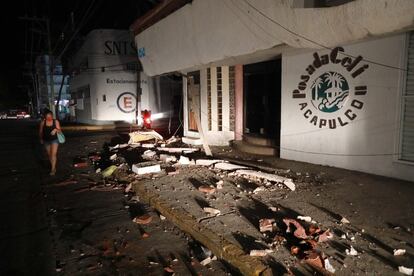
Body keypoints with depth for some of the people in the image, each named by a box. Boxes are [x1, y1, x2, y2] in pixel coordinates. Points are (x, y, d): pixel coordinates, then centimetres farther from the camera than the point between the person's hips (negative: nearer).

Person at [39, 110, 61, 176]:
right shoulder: (43, 122, -6)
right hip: (46, 140, 3)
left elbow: (59, 130, -5)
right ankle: (53, 166, 33)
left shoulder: (56, 122, -8)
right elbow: (40, 131, 7)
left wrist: (56, 130, -26)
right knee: (49, 154, 14)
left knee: (54, 154, -11)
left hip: (54, 139, -2)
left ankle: (53, 169, -7)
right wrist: (41, 139, 15)